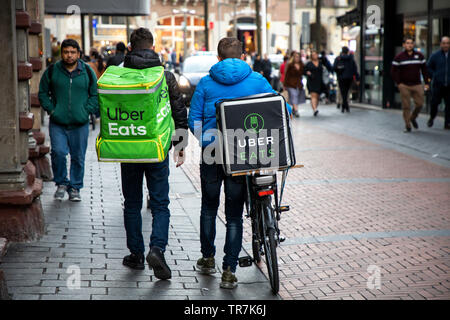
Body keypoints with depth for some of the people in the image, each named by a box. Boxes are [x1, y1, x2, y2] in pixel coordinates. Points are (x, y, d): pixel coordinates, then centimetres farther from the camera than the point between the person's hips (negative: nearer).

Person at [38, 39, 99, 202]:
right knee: (58, 152, -15)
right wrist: (51, 109, -1)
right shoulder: (52, 71, 2)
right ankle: (61, 183, 7)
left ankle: (75, 188, 23)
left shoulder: (88, 72, 3)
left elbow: (95, 95, 11)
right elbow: (43, 93, 11)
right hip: (57, 123, -1)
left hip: (80, 124, 1)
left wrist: (86, 110, -2)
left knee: (78, 157, 6)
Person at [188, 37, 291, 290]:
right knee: (234, 214, 6)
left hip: (212, 154, 1)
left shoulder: (206, 82, 3)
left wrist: (207, 143, 7)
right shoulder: (257, 80, 2)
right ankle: (229, 271, 1)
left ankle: (208, 259, 30)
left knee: (209, 207, 20)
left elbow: (194, 120, -1)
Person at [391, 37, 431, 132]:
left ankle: (413, 118, 27)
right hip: (404, 86, -2)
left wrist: (426, 83, 5)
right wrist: (398, 83, -6)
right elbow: (393, 71, 2)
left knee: (419, 104, -1)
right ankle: (407, 125, 6)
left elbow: (424, 70, 11)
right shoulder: (399, 57, 0)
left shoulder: (419, 56, 7)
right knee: (406, 106, -3)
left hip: (417, 85, 2)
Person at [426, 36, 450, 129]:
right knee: (434, 102, -3)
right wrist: (434, 76, 4)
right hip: (438, 84, -1)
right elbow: (429, 67, 14)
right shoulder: (435, 55, 4)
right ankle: (431, 118, 23)